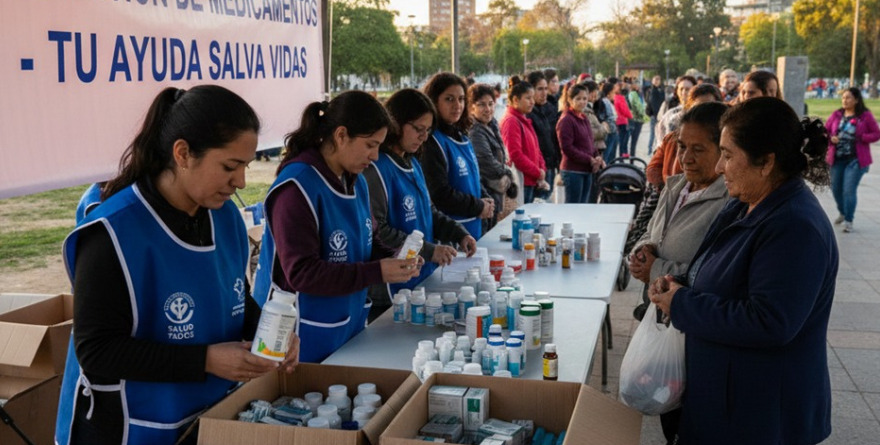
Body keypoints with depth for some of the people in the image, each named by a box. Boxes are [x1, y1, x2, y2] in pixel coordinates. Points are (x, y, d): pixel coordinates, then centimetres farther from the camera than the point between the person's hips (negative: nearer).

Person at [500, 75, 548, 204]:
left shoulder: (525, 121, 18)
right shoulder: (511, 121, -12)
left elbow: (536, 150, 20)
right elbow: (515, 155, -20)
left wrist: (542, 170, 4)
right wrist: (538, 173, -12)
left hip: (531, 182, 9)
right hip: (520, 182, -9)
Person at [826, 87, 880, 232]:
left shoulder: (865, 115, -5)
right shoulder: (836, 114, 5)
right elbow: (825, 131, 11)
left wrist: (861, 138, -16)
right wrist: (830, 138, -9)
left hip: (855, 160, -4)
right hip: (837, 159, 4)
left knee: (849, 190, -9)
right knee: (836, 188, 12)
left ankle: (848, 221, 4)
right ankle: (842, 212, 39)